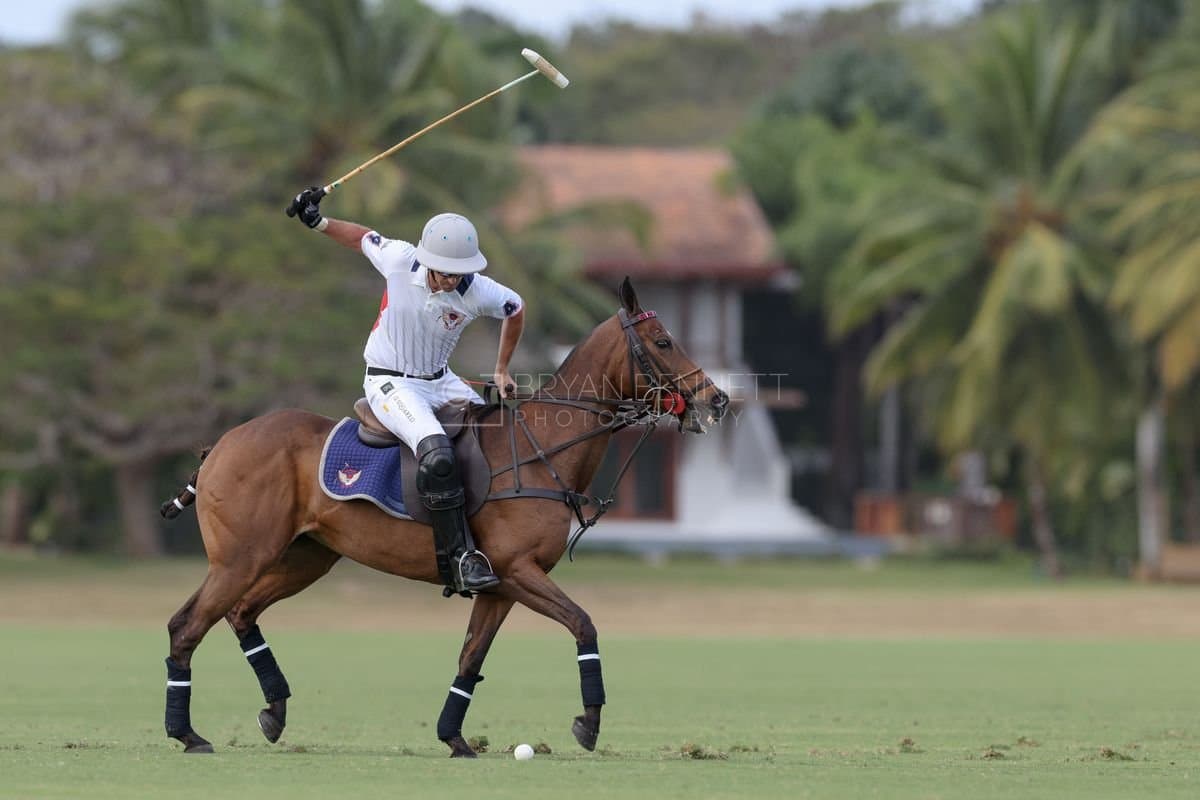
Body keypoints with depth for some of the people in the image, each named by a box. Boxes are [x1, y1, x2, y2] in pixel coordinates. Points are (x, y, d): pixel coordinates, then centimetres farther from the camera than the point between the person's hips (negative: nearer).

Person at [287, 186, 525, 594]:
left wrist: (502, 371, 13)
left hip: (440, 381, 5)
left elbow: (516, 310, 8)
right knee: (437, 453, -29)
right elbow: (364, 238, 5)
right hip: (390, 381, -5)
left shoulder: (479, 291, -15)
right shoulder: (399, 260, -18)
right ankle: (461, 557, -27)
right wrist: (318, 221, -5)